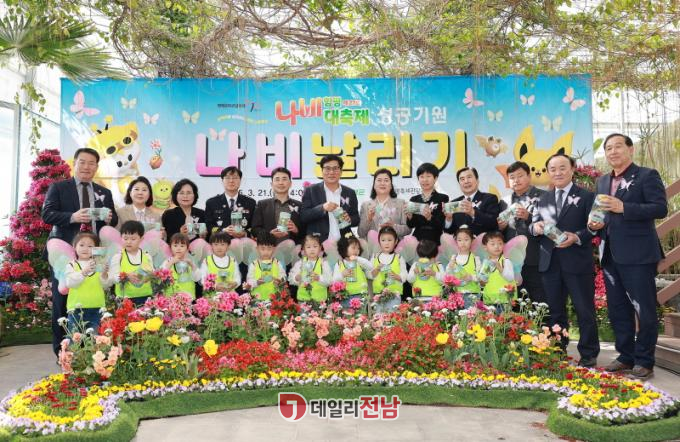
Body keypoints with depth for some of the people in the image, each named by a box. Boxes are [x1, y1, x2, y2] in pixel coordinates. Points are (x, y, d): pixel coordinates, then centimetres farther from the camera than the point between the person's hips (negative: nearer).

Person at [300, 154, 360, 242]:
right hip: (318, 244, -2)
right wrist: (322, 208, -18)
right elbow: (303, 217, -4)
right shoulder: (311, 191, 3)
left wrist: (349, 219, -8)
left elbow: (356, 219, 14)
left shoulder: (350, 193, 10)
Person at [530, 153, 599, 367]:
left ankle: (588, 355, 13)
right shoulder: (544, 199, 15)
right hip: (550, 262, 5)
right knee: (555, 310, 13)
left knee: (584, 310, 2)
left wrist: (577, 237, -21)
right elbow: (534, 225, 13)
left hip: (577, 262, -5)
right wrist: (535, 227, -9)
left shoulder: (586, 196, -1)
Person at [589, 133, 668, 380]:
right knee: (617, 310, 13)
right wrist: (597, 225, 1)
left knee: (644, 310, 1)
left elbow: (660, 208, -15)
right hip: (611, 256, 7)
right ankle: (626, 357, 24)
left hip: (638, 255, -7)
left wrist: (623, 207, -21)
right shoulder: (602, 181, 15)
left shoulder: (647, 175, -4)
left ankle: (644, 362, 11)